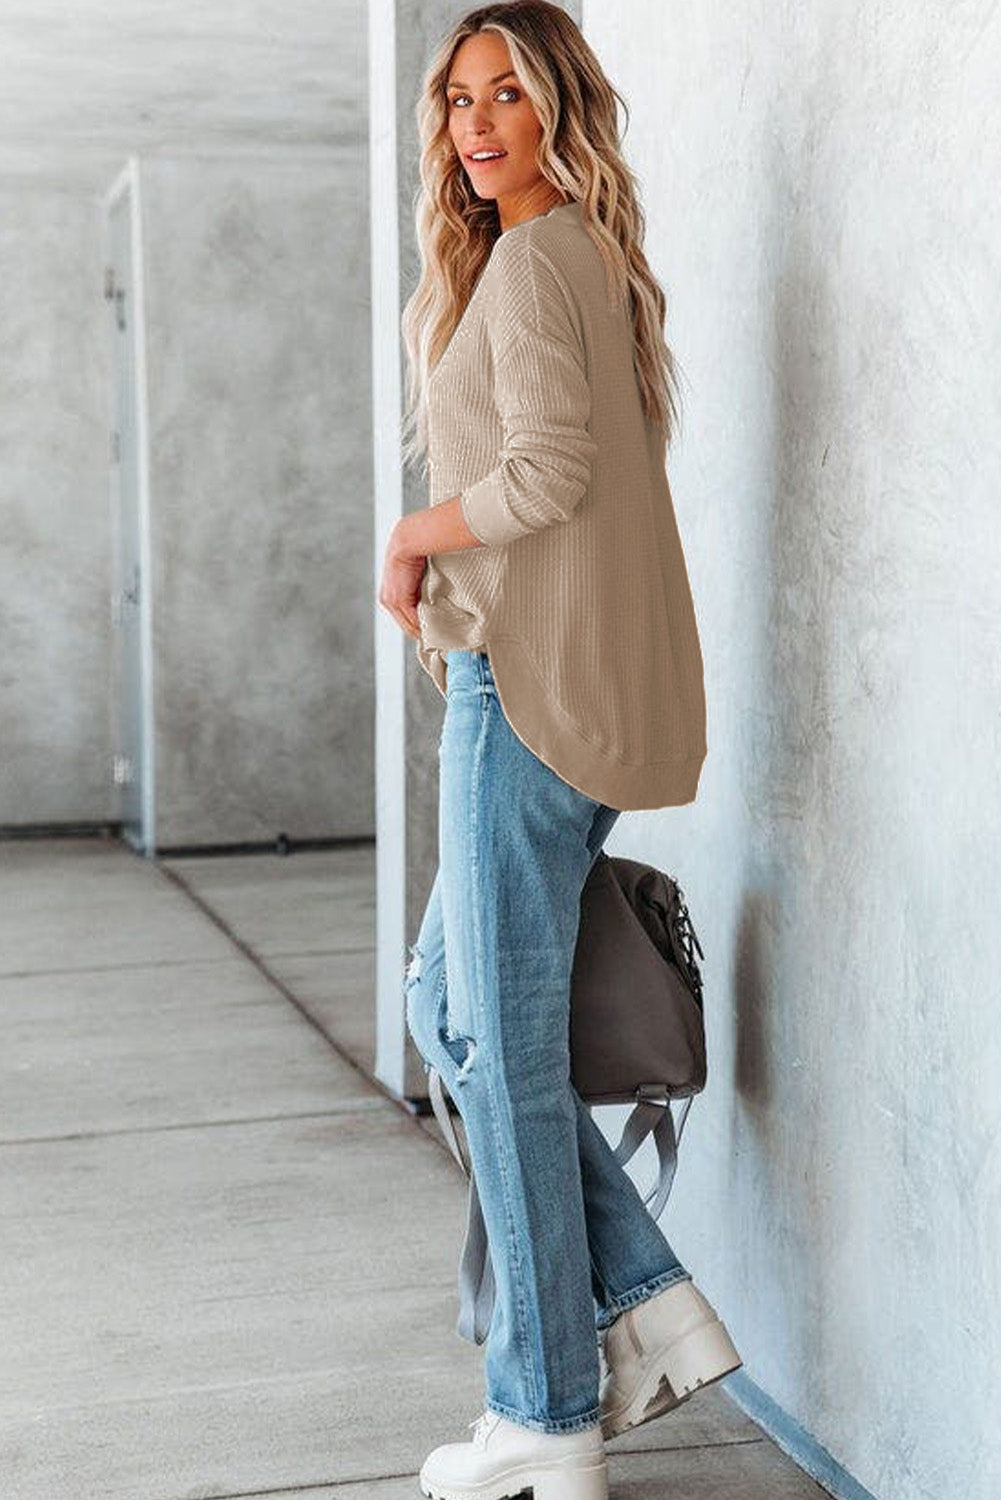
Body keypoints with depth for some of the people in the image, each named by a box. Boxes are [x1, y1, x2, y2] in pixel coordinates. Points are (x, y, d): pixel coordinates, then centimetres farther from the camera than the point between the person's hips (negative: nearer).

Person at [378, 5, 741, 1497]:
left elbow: (550, 472, -21)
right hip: (592, 686, 10)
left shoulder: (530, 259, -10)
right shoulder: (601, 259, 20)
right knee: (448, 1002, 17)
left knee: (504, 1040, -2)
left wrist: (415, 536, -5)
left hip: (532, 685, -10)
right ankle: (648, 1301, 17)